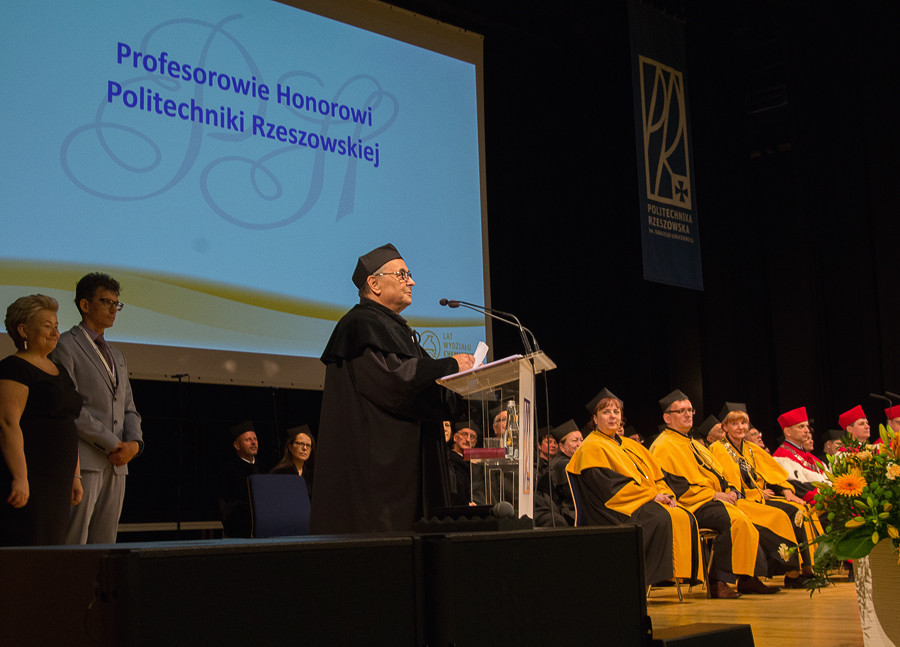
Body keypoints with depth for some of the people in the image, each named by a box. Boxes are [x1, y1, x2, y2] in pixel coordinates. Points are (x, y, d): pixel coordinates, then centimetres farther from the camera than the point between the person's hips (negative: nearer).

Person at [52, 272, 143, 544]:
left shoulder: (117, 355, 24)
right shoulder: (65, 346, 0)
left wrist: (134, 443, 0)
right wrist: (113, 444, -11)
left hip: (116, 463, 7)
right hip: (83, 461, -7)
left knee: (105, 545, 5)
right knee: (73, 544, -9)